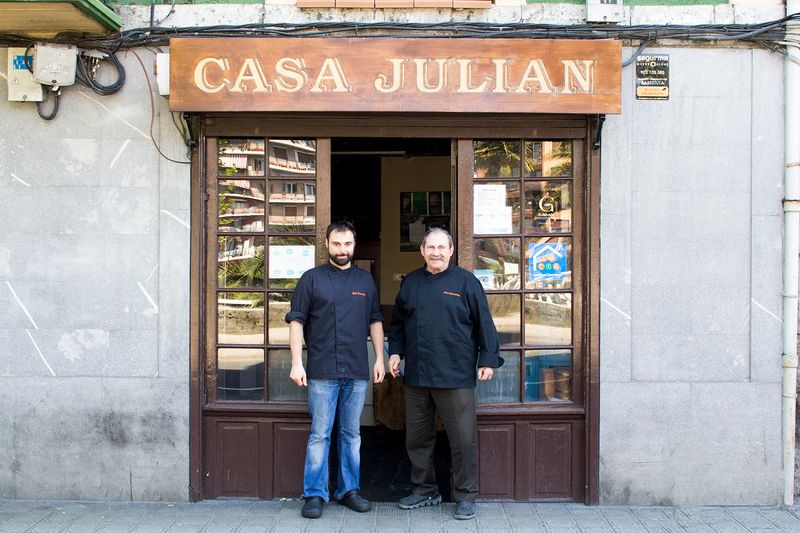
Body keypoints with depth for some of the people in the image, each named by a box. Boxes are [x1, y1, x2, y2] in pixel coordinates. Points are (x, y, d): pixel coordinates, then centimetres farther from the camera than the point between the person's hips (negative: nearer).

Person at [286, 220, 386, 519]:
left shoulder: (365, 280, 12)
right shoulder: (312, 279, 3)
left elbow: (375, 321, 15)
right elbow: (297, 321, -1)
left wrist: (380, 359, 7)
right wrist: (296, 363, -8)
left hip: (357, 371, 3)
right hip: (321, 371, -3)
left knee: (351, 434, 11)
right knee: (320, 435, 0)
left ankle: (348, 489, 22)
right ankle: (314, 494, 10)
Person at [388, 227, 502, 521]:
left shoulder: (465, 281, -1)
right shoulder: (410, 282, 11)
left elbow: (484, 323, -1)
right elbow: (398, 322, 18)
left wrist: (488, 360, -5)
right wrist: (395, 352, 8)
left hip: (456, 376, -4)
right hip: (416, 375, 4)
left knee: (463, 439, 1)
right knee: (417, 437, 13)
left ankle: (465, 496, 17)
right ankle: (424, 490, 30)